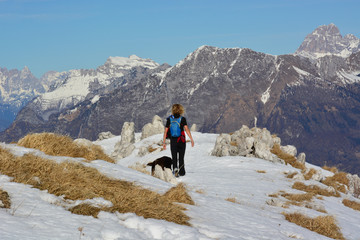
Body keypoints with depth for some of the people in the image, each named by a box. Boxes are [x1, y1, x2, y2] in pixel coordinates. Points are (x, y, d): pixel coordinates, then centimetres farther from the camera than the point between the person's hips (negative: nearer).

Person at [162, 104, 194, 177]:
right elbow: (186, 129, -15)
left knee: (174, 157, 8)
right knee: (181, 157, 13)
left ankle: (175, 168, -15)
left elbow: (166, 131, 0)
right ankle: (181, 172, 17)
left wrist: (164, 142, 5)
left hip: (173, 141, 1)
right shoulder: (182, 119, -6)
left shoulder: (169, 119, 0)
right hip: (181, 140, -1)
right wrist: (191, 139, -14)